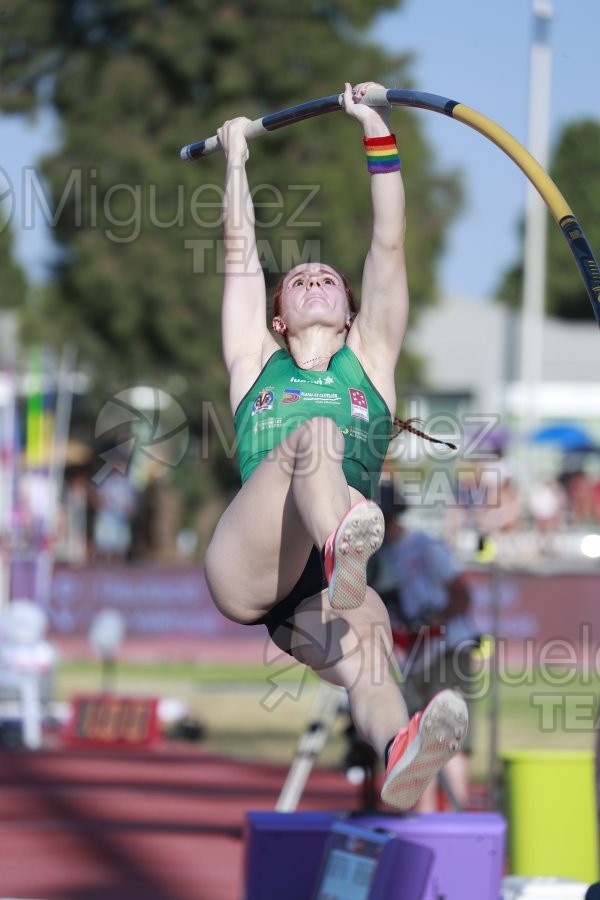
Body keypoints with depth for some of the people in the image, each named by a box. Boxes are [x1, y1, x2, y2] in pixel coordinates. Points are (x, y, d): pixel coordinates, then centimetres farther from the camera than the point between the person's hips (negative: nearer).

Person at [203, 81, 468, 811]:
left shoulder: (367, 360, 28)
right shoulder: (257, 366, 27)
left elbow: (389, 245, 24)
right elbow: (240, 251, 29)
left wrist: (378, 136, 23)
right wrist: (236, 158, 37)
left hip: (316, 595, 1)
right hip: (245, 565, -1)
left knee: (361, 631, -36)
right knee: (316, 432, -31)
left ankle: (400, 752, -72)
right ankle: (346, 547, -67)